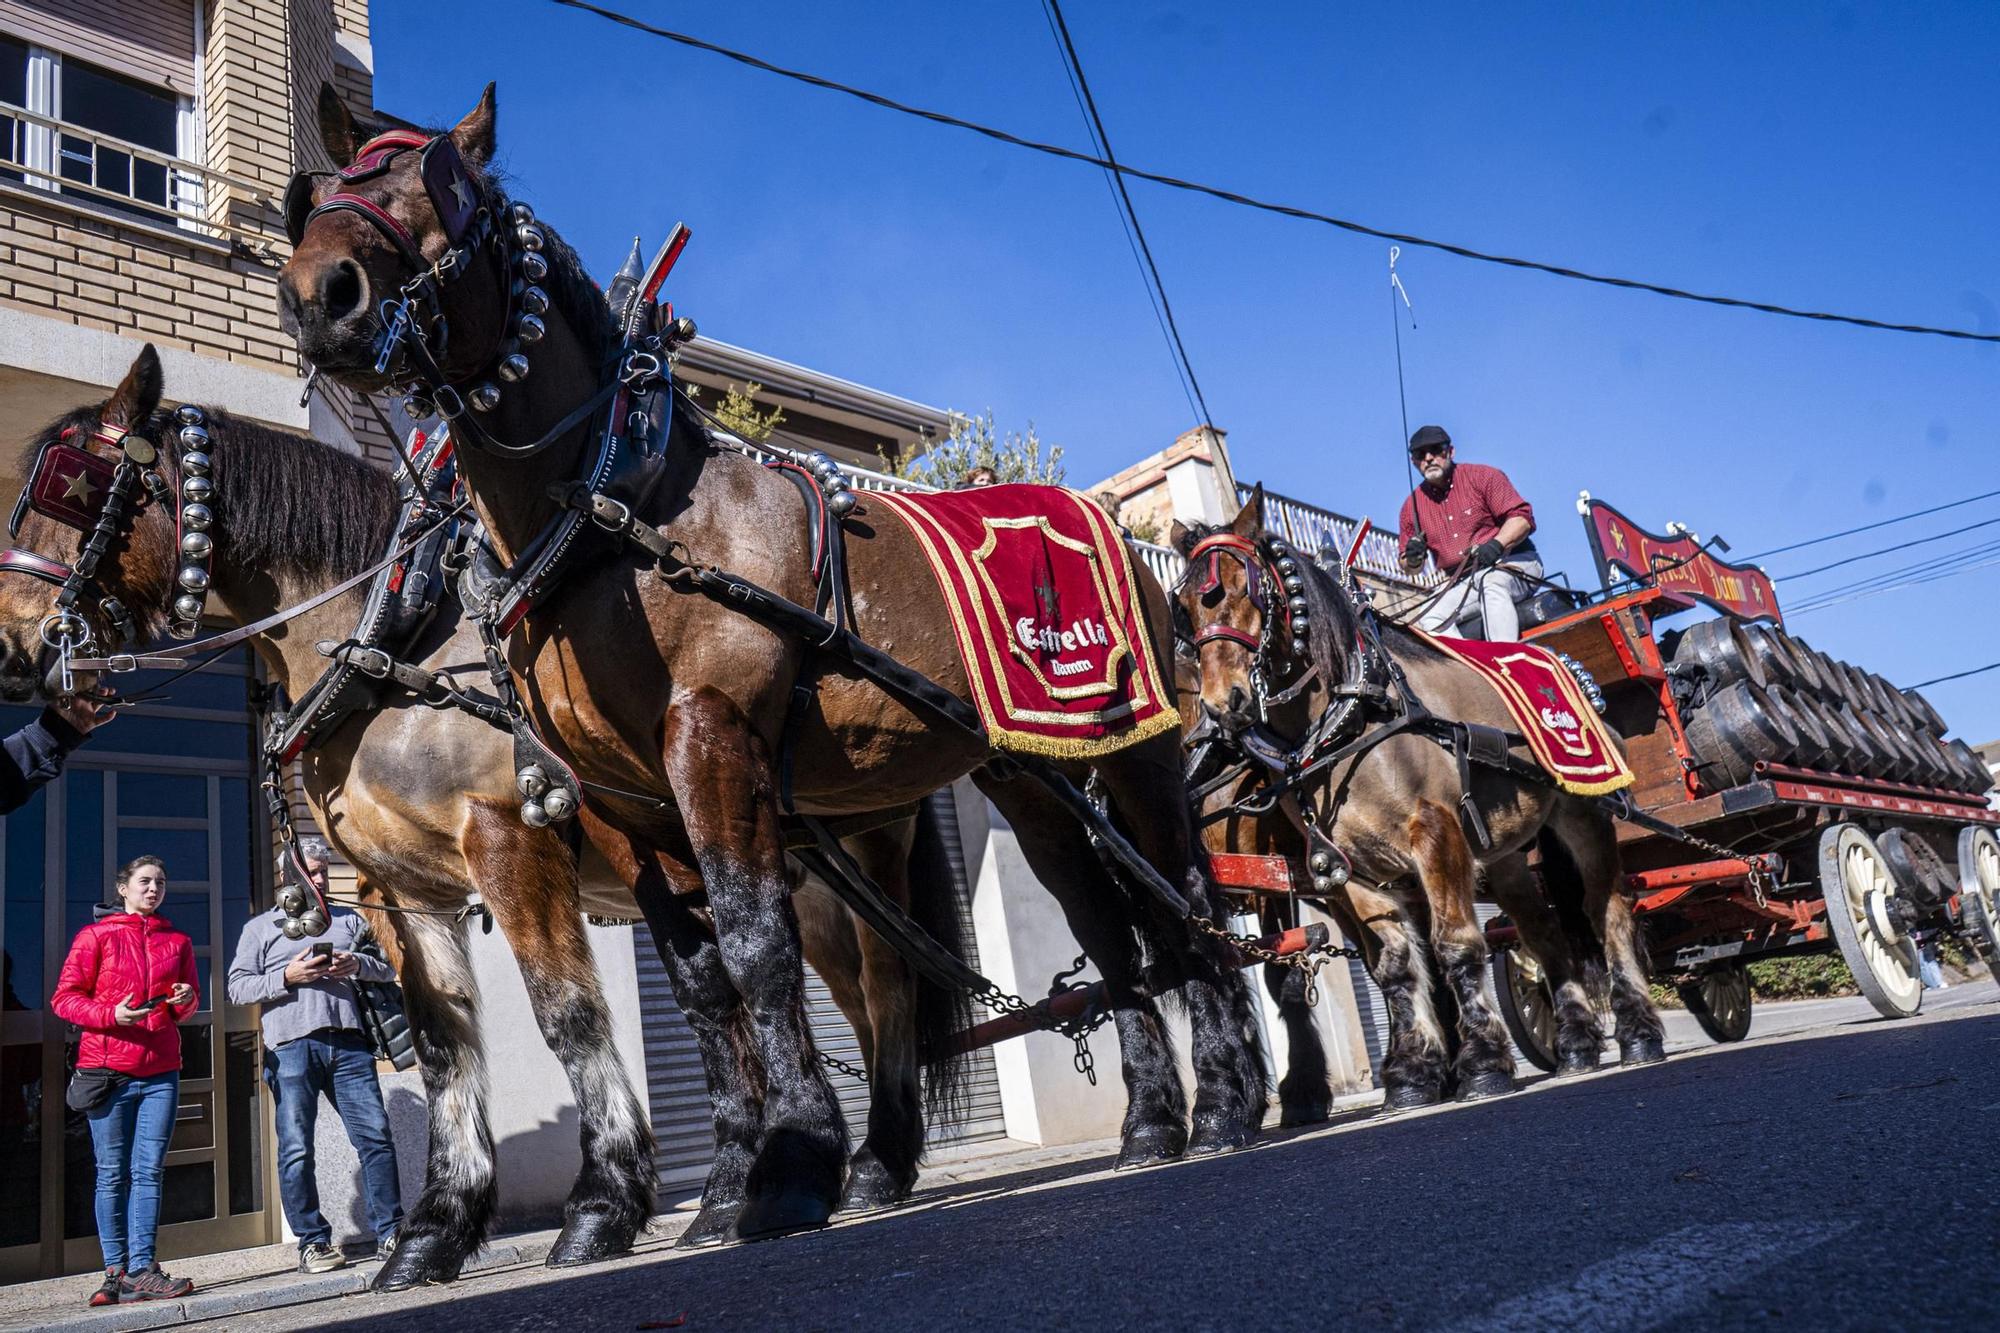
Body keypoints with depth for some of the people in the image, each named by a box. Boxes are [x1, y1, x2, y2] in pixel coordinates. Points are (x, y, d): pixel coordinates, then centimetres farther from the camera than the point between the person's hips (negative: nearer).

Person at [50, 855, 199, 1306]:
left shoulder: (177, 942, 14)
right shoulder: (96, 936, 4)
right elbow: (64, 997, 1)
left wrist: (185, 1000, -2)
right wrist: (111, 1014, -15)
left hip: (160, 1072, 3)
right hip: (106, 1069, -3)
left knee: (148, 1171, -1)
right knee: (113, 1174, 1)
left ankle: (141, 1269, 0)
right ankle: (116, 1272, 8)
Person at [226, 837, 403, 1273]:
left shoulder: (349, 920, 22)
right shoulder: (261, 927, 15)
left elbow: (389, 966, 17)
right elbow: (238, 987, 6)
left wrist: (359, 965, -4)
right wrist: (287, 978, -9)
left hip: (349, 1043, 2)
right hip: (292, 1046, -2)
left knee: (376, 1136, -3)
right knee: (296, 1149, -1)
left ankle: (389, 1233, 3)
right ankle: (312, 1241, 9)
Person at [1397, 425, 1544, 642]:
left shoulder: (1483, 477, -1)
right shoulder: (1412, 506, 10)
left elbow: (1522, 517, -9)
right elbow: (1409, 567, 16)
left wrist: (1496, 545, -26)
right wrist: (1413, 560, -9)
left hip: (1514, 561, -4)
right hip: (1463, 584, 5)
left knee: (1490, 584, -38)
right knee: (1429, 618, -20)